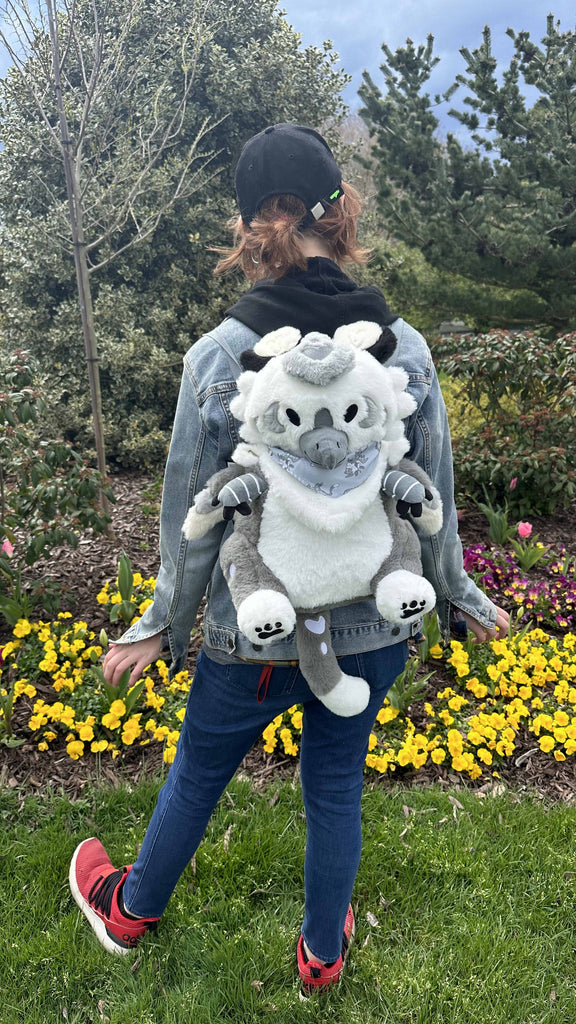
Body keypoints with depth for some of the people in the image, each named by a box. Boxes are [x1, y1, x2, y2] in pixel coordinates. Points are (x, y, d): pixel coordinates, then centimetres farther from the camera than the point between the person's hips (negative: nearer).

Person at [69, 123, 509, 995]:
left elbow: (193, 519, -12)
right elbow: (434, 499, -2)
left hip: (256, 634, -2)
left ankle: (132, 910, 52)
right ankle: (323, 954, 47)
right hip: (375, 628, 3)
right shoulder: (406, 347, -9)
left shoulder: (220, 356, -18)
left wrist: (162, 628, 4)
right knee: (336, 787, 23)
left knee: (197, 773, 23)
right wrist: (460, 600, 15)